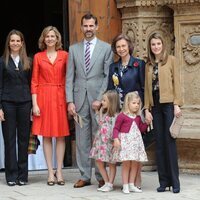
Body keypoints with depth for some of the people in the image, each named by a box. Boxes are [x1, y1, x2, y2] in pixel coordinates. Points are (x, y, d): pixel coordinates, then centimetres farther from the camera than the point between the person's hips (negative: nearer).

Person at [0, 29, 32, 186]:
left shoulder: (28, 62, 8)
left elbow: (31, 84, 8)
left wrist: (33, 105, 1)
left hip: (24, 102, 2)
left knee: (24, 139, 3)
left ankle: (23, 175, 9)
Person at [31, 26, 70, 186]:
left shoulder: (64, 55, 5)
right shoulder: (38, 57, 5)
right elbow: (34, 82, 3)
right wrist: (35, 104, -5)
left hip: (60, 97, 0)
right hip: (43, 97, 0)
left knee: (61, 135, 1)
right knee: (46, 135, 2)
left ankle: (59, 171, 8)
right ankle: (50, 172, 7)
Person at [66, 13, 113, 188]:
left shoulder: (106, 48, 3)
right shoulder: (74, 49, 11)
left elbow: (108, 76, -2)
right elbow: (70, 77, 8)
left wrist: (100, 99, -11)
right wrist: (70, 101, -1)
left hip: (98, 99, -3)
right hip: (80, 99, 3)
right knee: (82, 139, 4)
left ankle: (101, 175, 6)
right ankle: (85, 175, 10)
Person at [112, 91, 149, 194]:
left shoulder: (138, 117, 11)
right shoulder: (122, 116, -8)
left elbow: (141, 129, 18)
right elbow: (116, 128, -8)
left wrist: (146, 123, 3)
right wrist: (116, 139, -18)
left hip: (136, 142, 6)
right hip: (125, 141, -6)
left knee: (135, 163, 7)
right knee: (126, 163, -5)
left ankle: (131, 184, 15)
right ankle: (125, 186, 1)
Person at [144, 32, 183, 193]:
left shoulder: (171, 60, 3)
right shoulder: (149, 65, 15)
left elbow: (177, 83, -2)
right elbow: (147, 88, 13)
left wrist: (177, 104, -10)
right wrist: (147, 109, 5)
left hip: (169, 104, -4)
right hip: (155, 106, 4)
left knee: (170, 142, -6)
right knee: (159, 144, 4)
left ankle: (174, 182, -2)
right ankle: (163, 181, 8)